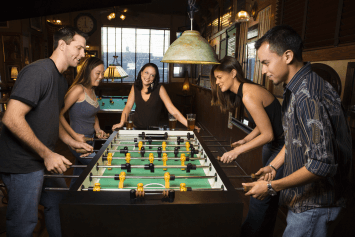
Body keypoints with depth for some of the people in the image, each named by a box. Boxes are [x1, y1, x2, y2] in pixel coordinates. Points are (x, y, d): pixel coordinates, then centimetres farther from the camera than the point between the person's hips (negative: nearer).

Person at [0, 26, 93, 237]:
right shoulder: (38, 71, -19)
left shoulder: (61, 80, 11)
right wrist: (47, 154, -23)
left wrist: (72, 142, 12)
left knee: (60, 202, 19)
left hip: (45, 160, 9)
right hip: (23, 164, -9)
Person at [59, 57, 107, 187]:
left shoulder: (92, 90, 9)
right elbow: (59, 114, -20)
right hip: (79, 142, -8)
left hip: (90, 140, 8)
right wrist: (74, 135, -20)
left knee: (77, 179, 19)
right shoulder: (78, 89, -18)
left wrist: (97, 129, 7)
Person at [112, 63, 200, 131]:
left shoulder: (159, 88, -9)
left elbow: (172, 109, -14)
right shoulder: (135, 87, 2)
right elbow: (128, 106, 0)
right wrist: (122, 122, -18)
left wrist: (188, 124, -24)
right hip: (136, 128, 2)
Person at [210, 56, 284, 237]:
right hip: (272, 145, 10)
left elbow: (268, 134, -23)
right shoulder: (246, 90, 5)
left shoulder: (249, 96, -25)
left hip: (283, 147, -10)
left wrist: (238, 151, -19)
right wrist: (245, 140, 4)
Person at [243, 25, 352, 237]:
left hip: (315, 205, -9)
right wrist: (273, 166, 8)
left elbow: (322, 164, -30)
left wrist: (272, 187, -22)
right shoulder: (297, 89, 5)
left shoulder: (308, 97, -28)